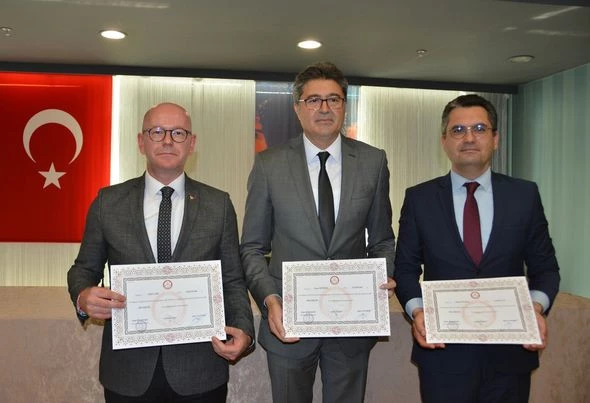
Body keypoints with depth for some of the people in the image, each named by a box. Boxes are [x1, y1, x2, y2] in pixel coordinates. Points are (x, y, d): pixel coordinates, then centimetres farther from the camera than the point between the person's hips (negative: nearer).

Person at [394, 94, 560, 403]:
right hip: (443, 353, -1)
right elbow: (405, 268, 3)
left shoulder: (525, 195, 3)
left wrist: (536, 307, -11)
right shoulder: (419, 198, 0)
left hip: (510, 353, 1)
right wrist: (417, 311, -13)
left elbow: (544, 266, 7)